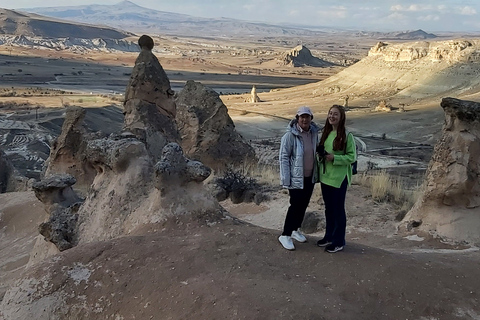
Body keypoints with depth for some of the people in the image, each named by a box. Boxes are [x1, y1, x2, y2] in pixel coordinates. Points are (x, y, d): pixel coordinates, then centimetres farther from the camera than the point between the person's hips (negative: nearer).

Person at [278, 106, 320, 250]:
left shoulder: (314, 133, 1)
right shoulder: (290, 135, -17)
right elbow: (283, 157, -16)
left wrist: (316, 173, 11)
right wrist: (286, 179, -19)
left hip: (310, 177, 6)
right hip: (296, 178, -6)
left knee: (304, 205, 16)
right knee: (295, 206, -4)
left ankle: (295, 230, 34)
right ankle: (285, 235, 10)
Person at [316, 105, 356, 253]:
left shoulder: (347, 136, -12)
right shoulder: (326, 133, 7)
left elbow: (352, 157, -11)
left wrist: (334, 158, -21)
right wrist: (321, 156, -5)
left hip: (339, 178, -6)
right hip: (325, 177, 6)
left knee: (338, 210, 4)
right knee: (328, 209, 17)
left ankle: (338, 242, 17)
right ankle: (329, 236, 32)